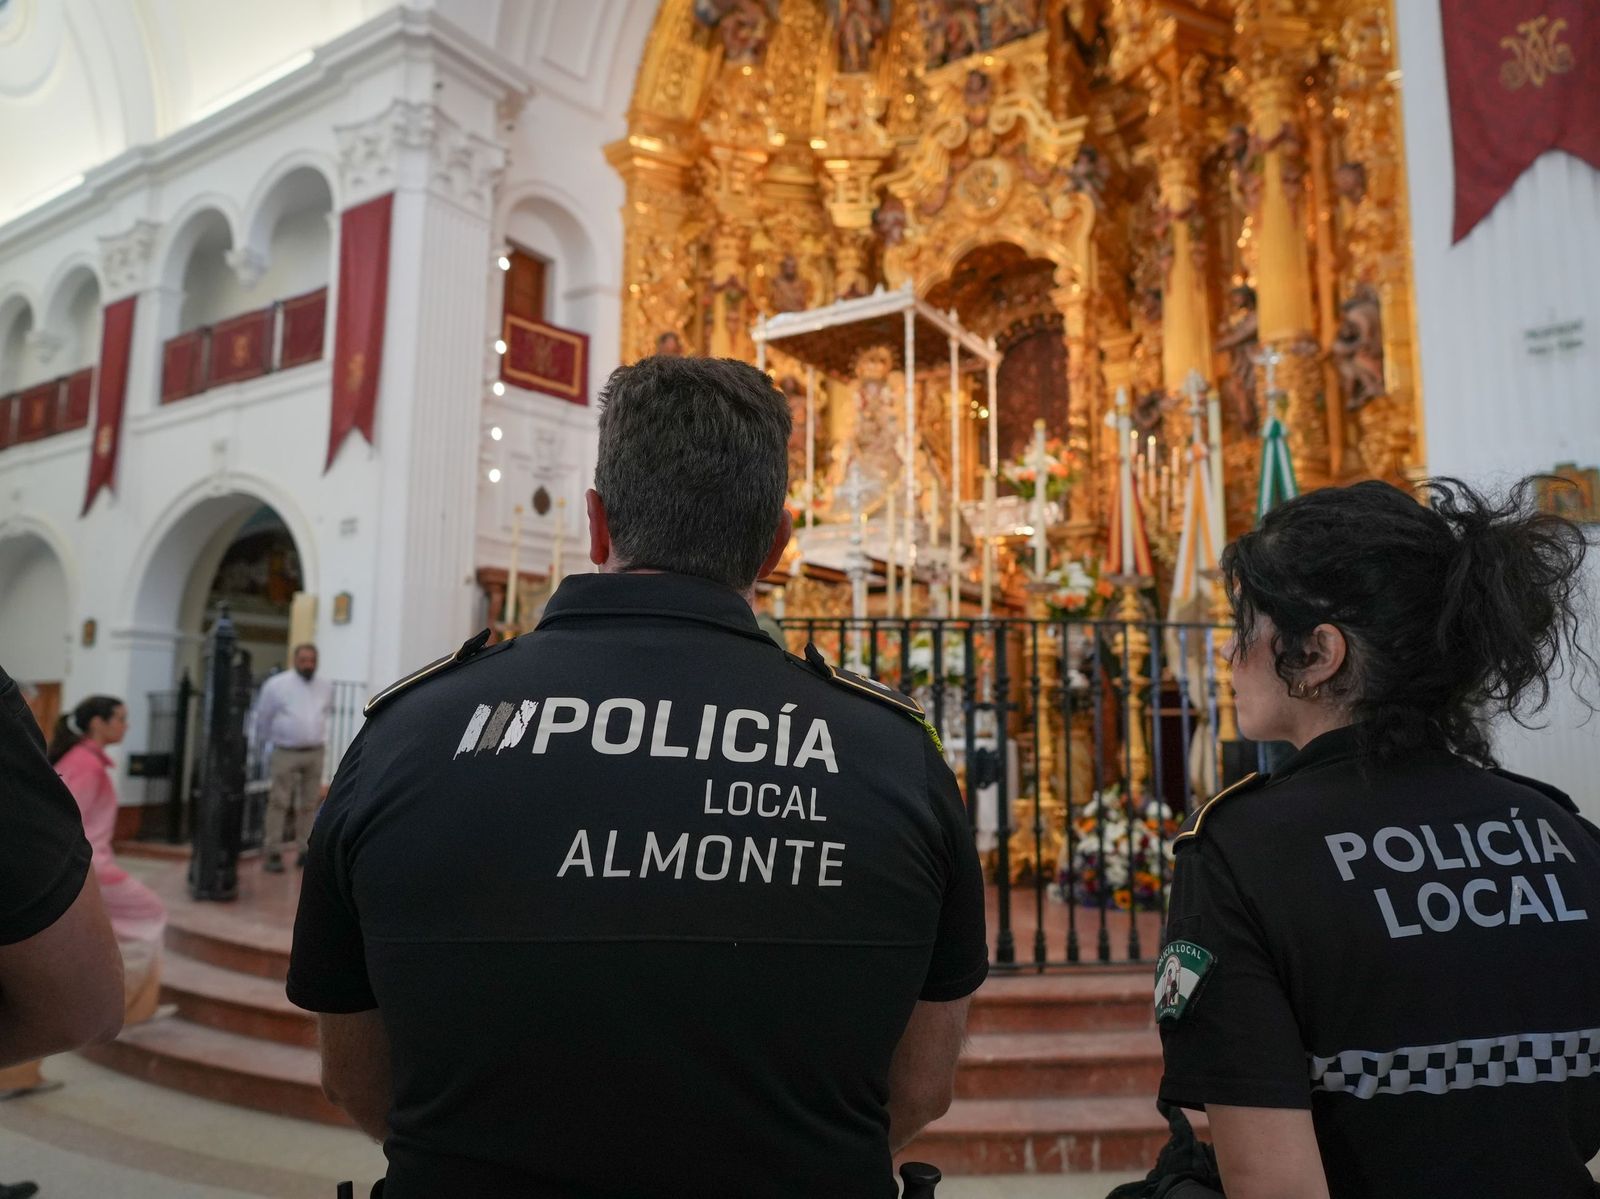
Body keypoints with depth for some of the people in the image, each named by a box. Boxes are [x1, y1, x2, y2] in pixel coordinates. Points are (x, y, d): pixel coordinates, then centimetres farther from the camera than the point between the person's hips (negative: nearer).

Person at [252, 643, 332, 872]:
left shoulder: (326, 687, 8)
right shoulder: (276, 685, -3)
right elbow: (263, 718, 7)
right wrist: (263, 746, 15)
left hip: (315, 753, 4)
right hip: (286, 753, -3)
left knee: (309, 805, 7)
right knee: (279, 803, -3)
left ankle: (305, 851, 14)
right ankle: (273, 853, 2)